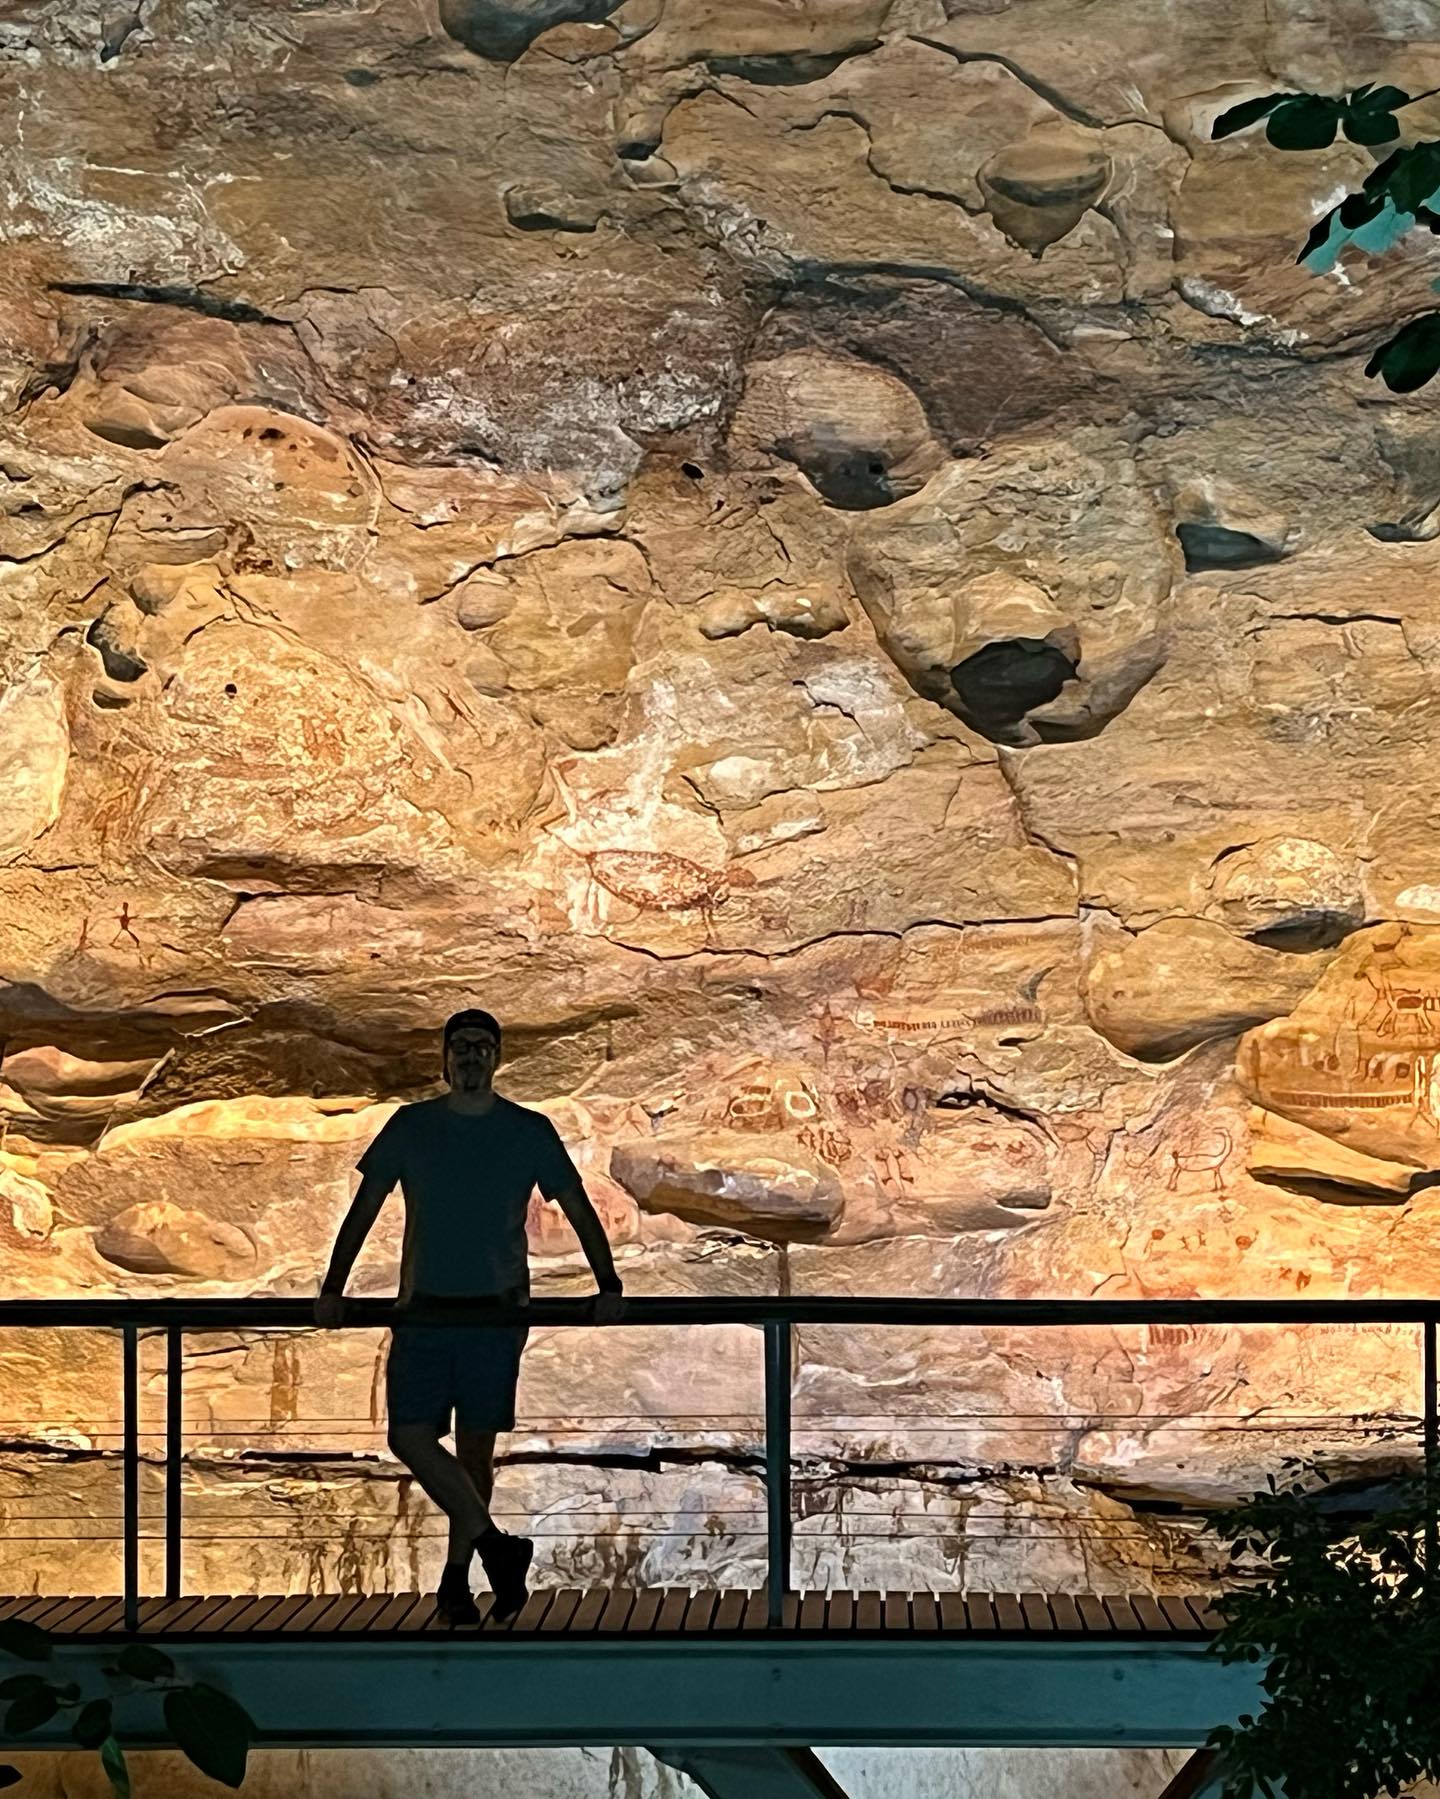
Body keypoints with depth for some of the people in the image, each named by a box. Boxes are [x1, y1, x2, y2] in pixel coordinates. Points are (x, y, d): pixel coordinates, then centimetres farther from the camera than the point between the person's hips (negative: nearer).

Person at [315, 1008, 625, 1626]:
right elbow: (363, 1210, 8)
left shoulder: (530, 1131, 3)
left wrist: (608, 1286, -7)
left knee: (476, 1444, 5)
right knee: (410, 1435, -14)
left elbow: (579, 1210, 5)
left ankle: (455, 1579, 17)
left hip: (496, 1309, -1)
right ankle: (494, 1543, -7)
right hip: (424, 1308, 1)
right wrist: (333, 1289, 0)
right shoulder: (410, 1127, 5)